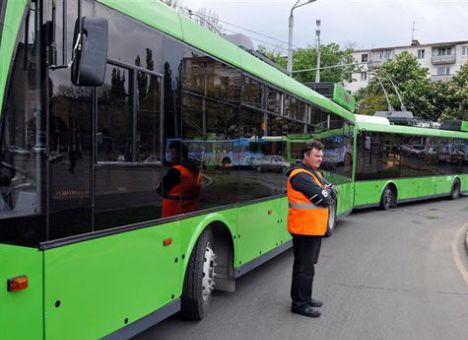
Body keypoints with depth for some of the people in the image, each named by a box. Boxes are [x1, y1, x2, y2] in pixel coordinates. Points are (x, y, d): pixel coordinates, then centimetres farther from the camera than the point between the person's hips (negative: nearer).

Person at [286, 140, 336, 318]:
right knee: (305, 266, -3)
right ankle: (300, 304, 7)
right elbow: (323, 199, -23)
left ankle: (303, 297, 32)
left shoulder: (315, 173, 15)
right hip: (305, 228, -10)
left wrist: (326, 193, -11)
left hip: (314, 228, 10)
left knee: (305, 264, 19)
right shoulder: (300, 175, -18)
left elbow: (332, 194, 9)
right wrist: (325, 193, -3)